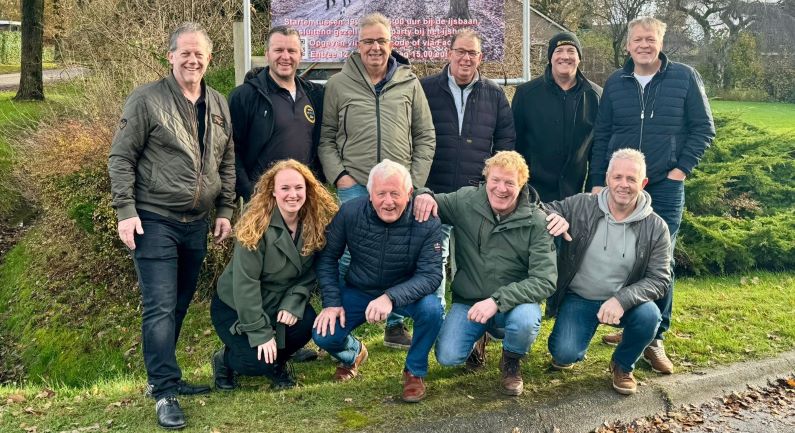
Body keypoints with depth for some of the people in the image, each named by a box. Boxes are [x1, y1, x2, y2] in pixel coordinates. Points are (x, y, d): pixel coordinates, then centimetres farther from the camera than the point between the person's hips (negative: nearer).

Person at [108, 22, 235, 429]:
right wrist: (125, 212, -14)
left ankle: (163, 376, 28)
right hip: (155, 221, -6)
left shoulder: (219, 105, 9)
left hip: (197, 223, 6)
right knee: (160, 307, -6)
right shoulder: (147, 99, -8)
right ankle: (165, 391, 2)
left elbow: (227, 163, 16)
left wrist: (225, 210, 11)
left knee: (180, 304, 14)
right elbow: (120, 159, -8)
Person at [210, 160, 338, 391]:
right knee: (260, 361, -23)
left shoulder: (315, 223, -9)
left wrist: (292, 303, -21)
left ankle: (276, 363, 6)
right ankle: (225, 359, 12)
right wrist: (260, 333, -25)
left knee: (308, 324, -24)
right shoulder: (256, 226, -25)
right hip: (235, 307, -5)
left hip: (280, 303, 5)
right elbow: (245, 283, -25)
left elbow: (308, 274, -4)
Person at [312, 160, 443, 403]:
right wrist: (332, 302, -14)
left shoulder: (426, 223, -21)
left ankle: (415, 371, -3)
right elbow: (327, 257, -4)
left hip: (405, 293, -1)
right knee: (323, 335, -20)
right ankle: (353, 354, 21)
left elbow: (431, 275, -26)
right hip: (358, 292, 2)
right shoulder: (350, 213, -16)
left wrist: (391, 297, -42)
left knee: (431, 309, -33)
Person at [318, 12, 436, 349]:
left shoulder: (409, 84, 6)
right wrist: (338, 175, -7)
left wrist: (415, 180, 1)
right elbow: (326, 138, 6)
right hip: (354, 187, -2)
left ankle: (395, 326, 24)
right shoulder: (338, 84, 2)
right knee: (347, 258, 0)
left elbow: (425, 137, 9)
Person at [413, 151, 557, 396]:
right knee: (448, 356, -19)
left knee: (526, 319, -35)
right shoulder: (465, 201, -6)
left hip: (514, 304, -2)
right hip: (467, 302, 2)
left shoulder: (536, 222, -13)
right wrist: (424, 195, -17)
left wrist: (497, 301, -29)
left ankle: (512, 362, 3)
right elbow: (433, 204, 10)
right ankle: (478, 338, 20)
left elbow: (545, 280, -18)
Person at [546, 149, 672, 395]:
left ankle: (623, 366, 3)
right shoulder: (580, 206, -9)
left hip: (623, 302, 1)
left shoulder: (656, 228, -8)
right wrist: (555, 217, -24)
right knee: (565, 355, -23)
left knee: (649, 316, -31)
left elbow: (659, 279, -9)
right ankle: (568, 347, 20)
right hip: (577, 299, -1)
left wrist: (622, 299, -27)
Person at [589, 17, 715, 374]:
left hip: (665, 187, -2)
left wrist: (682, 168, -7)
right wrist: (598, 181, 3)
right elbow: (601, 136, 8)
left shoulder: (685, 77, 0)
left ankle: (654, 339, 9)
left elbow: (703, 128, 2)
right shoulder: (615, 83, 6)